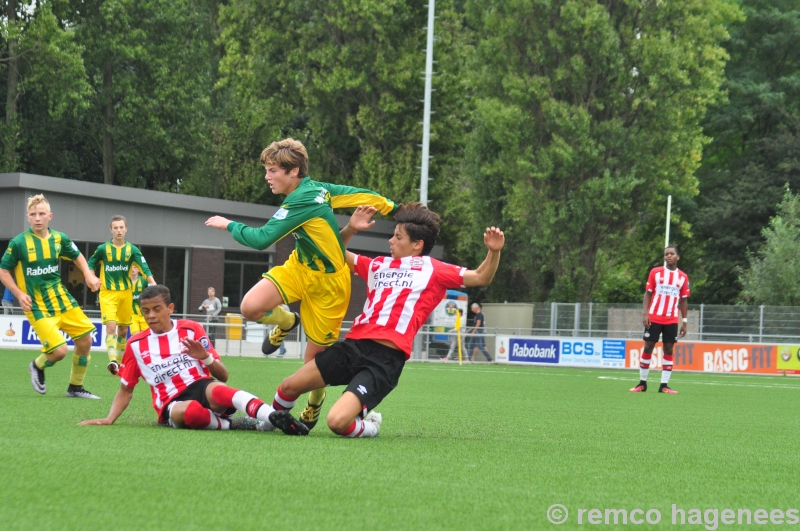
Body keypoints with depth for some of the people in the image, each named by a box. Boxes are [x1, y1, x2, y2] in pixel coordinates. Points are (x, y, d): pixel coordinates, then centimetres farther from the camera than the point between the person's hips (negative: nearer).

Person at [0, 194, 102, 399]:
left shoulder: (59, 238, 0)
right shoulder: (19, 243, -12)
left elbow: (77, 256, 18)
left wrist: (89, 275, 1)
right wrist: (19, 294, -15)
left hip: (61, 298, 6)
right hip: (37, 305, -6)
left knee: (85, 340, 4)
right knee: (59, 350, -16)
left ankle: (75, 387, 24)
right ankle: (38, 366, 20)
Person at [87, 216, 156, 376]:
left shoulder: (132, 249, -1)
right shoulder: (103, 249, -3)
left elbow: (144, 267, -12)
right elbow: (91, 263, 11)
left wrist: (153, 283, -27)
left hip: (126, 293, 3)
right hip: (108, 293, -3)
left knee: (123, 330, 11)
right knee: (111, 327, -19)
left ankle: (120, 361, 26)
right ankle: (112, 361, -28)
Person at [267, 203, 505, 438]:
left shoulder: (432, 270, 9)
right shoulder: (378, 265, 22)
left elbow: (481, 277, 7)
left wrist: (493, 251, -10)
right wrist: (350, 229, 17)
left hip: (385, 359, -6)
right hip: (352, 345, 6)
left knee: (338, 422, -23)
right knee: (289, 387, -1)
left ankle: (368, 426, 9)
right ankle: (278, 418, 30)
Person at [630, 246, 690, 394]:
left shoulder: (683, 277, 6)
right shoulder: (655, 272, 2)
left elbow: (683, 300, 9)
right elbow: (648, 294, 2)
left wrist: (684, 321, 5)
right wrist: (644, 313, -9)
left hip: (672, 320, 1)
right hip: (654, 317, -1)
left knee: (668, 350, 0)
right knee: (648, 347, 0)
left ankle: (664, 385, 2)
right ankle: (642, 383, 8)